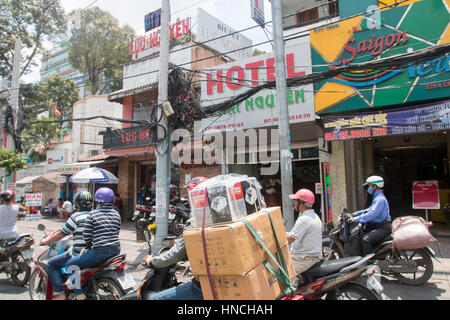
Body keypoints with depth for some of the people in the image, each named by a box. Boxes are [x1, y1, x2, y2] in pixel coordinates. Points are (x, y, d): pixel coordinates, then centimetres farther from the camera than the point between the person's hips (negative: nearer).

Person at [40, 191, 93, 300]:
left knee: (51, 264, 8)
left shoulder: (76, 217, -12)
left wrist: (46, 241, 13)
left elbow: (61, 234, -4)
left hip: (79, 255, -7)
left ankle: (59, 293, 0)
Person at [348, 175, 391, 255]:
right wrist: (356, 213, 18)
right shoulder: (376, 198, 17)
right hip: (377, 226, 11)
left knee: (366, 239, -30)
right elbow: (370, 210, 28)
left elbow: (372, 214, -28)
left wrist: (355, 219, -27)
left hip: (383, 228, -11)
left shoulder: (380, 199, -18)